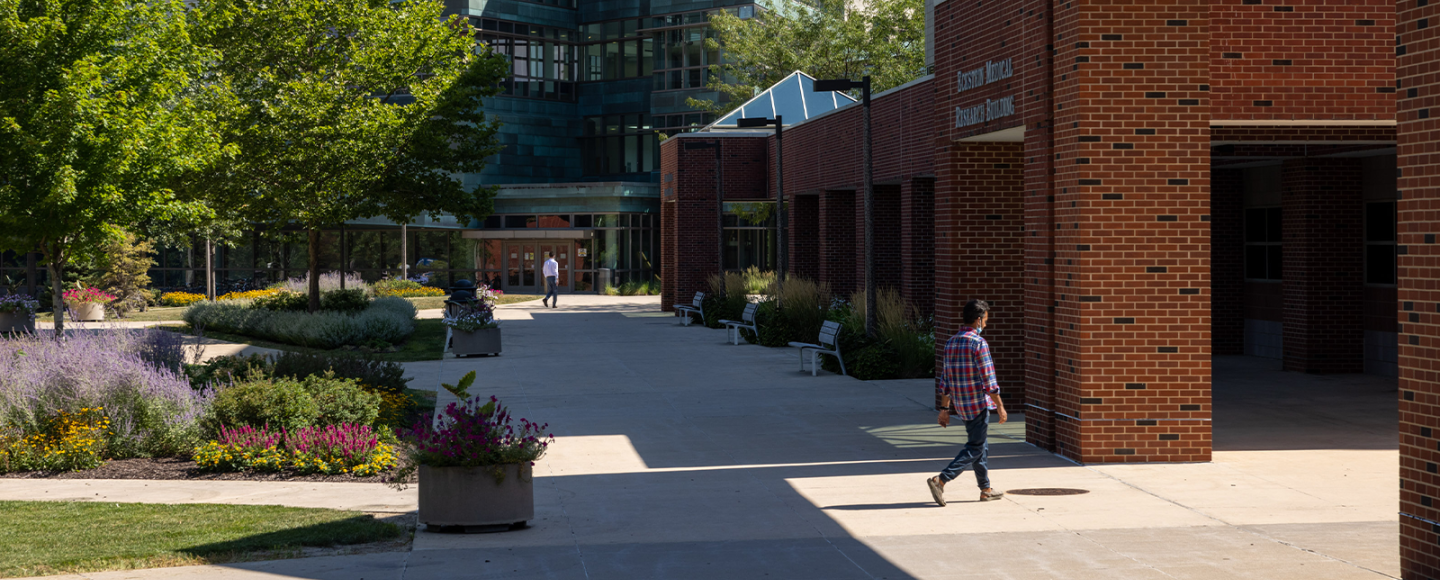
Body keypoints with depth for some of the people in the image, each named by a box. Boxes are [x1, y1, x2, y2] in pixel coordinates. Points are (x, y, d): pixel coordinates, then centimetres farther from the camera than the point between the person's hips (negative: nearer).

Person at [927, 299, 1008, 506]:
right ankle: (941, 480, -16)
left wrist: (944, 408, 16)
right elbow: (989, 380, -16)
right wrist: (1000, 407, -9)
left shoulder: (951, 343, 8)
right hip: (979, 403, -8)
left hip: (961, 404, 8)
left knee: (981, 446, 19)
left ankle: (986, 489, 25)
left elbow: (945, 380, 12)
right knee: (974, 449, -3)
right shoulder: (978, 343, -15)